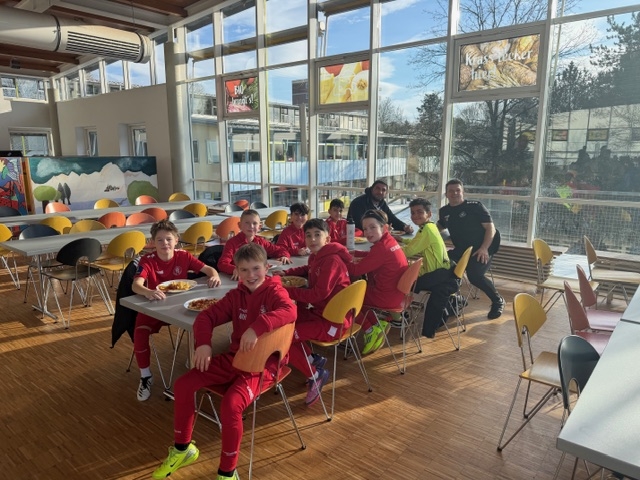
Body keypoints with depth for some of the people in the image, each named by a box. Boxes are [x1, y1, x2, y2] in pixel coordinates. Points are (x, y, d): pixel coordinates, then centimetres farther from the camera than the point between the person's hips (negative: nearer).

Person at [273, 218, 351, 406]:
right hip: (319, 312, 10)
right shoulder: (316, 256, 8)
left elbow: (318, 294, -26)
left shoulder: (332, 260, -21)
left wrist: (287, 290, -21)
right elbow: (308, 270, 31)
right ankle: (313, 360, 15)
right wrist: (286, 273, 14)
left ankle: (315, 375, 4)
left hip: (334, 321, -10)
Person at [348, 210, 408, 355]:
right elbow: (373, 256, 24)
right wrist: (353, 253, 13)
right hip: (396, 294, 9)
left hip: (386, 297, -9)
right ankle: (378, 324, 18)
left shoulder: (381, 248, -24)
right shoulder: (389, 241, 4)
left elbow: (356, 271, -21)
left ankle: (370, 330, 14)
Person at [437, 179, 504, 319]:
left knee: (474, 275, -28)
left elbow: (491, 228, -12)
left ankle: (498, 301, 0)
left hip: (482, 250, -6)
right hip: (462, 250, 6)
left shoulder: (475, 206, -9)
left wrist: (484, 248, -24)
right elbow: (439, 227, 28)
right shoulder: (444, 211, 8)